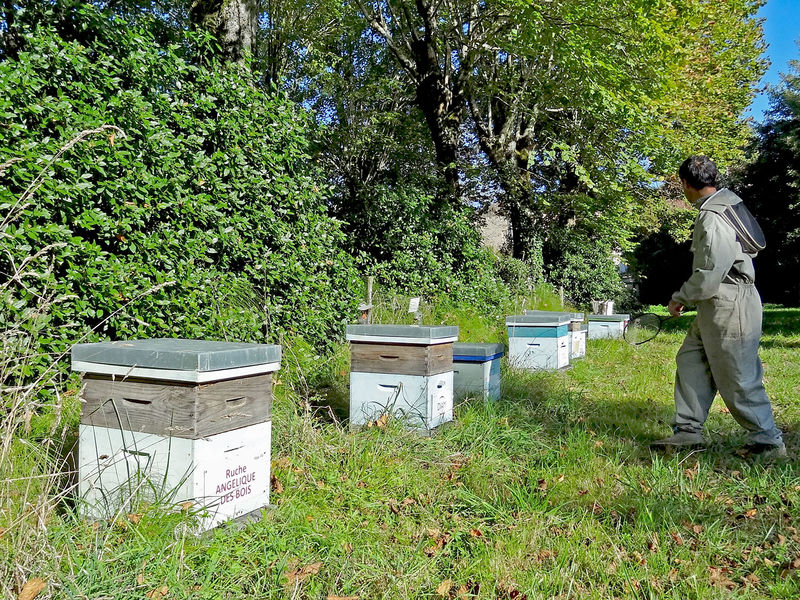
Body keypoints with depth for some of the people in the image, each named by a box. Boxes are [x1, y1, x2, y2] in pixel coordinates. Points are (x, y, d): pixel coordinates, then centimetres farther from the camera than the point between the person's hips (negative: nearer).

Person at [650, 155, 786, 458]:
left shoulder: (712, 217, -20)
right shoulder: (728, 202, 11)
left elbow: (711, 271, -23)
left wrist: (680, 297, -8)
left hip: (729, 307, -11)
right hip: (717, 306, 11)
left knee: (739, 381, 0)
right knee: (690, 359, 12)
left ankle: (768, 442, 15)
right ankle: (688, 430, 17)